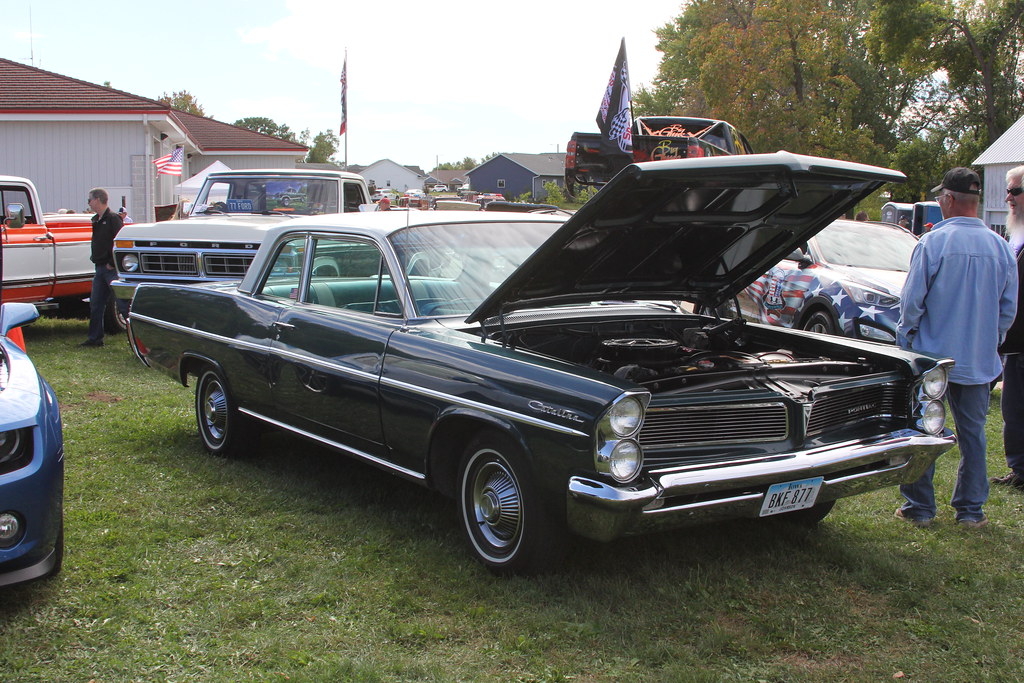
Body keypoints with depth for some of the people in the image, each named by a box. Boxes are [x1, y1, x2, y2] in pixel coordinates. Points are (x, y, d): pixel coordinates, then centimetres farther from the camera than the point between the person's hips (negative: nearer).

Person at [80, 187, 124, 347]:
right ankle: (95, 338, 17)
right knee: (95, 303, 10)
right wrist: (94, 257, 11)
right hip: (100, 268, 9)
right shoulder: (96, 220, 16)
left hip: (112, 269, -9)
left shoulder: (113, 218, -12)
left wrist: (112, 263, -17)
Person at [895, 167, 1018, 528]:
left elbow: (913, 300, -10)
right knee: (972, 434, 12)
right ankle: (971, 510, 18)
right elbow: (1009, 308, 7)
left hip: (933, 355, -4)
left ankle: (919, 508, 13)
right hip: (980, 360, 4)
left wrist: (905, 336, 5)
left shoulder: (933, 242, -13)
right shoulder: (1000, 247, 0)